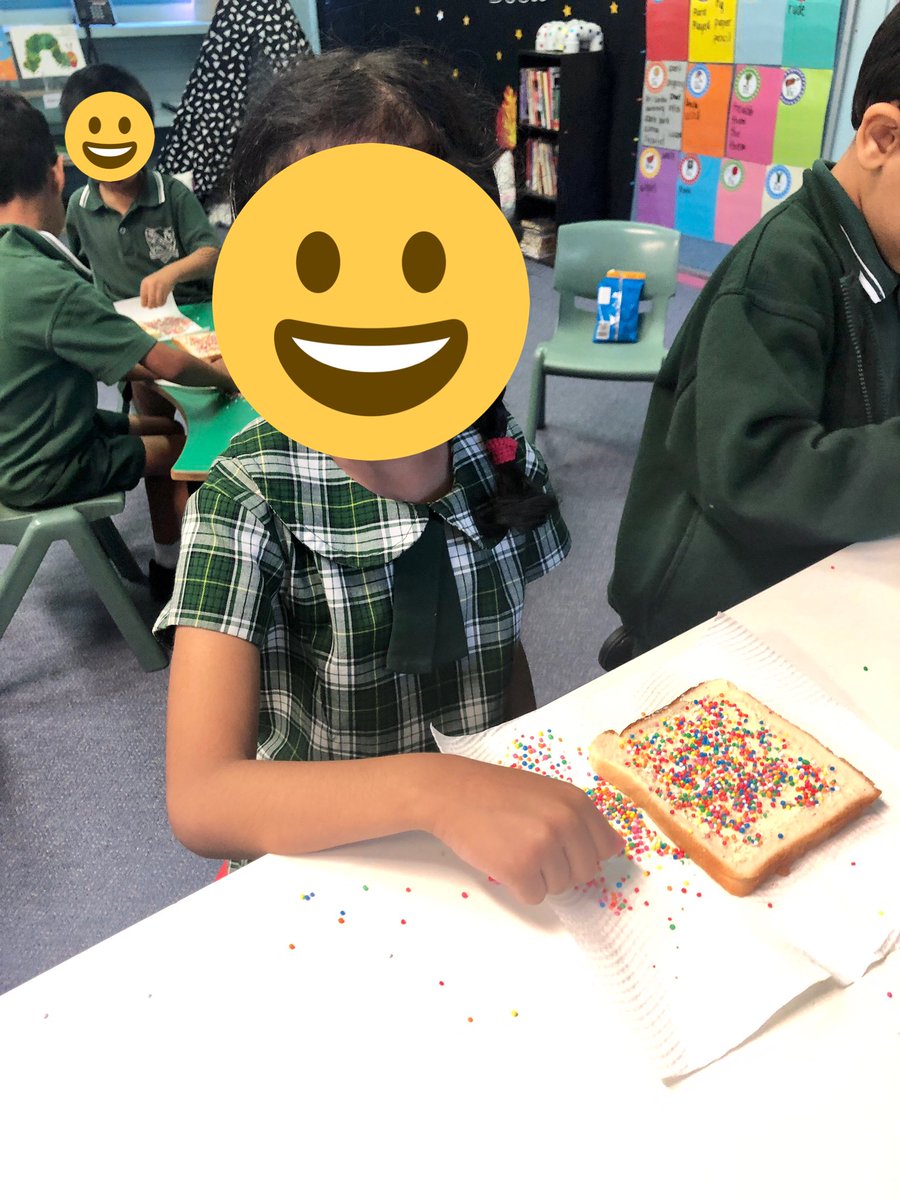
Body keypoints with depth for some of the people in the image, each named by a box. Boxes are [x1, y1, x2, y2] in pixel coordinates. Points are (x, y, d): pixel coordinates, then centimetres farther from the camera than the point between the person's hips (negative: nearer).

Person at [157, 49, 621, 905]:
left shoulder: (497, 456, -7)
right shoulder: (249, 502, -20)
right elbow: (200, 800, -27)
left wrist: (538, 814, 2)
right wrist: (433, 788, -41)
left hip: (499, 859, 4)